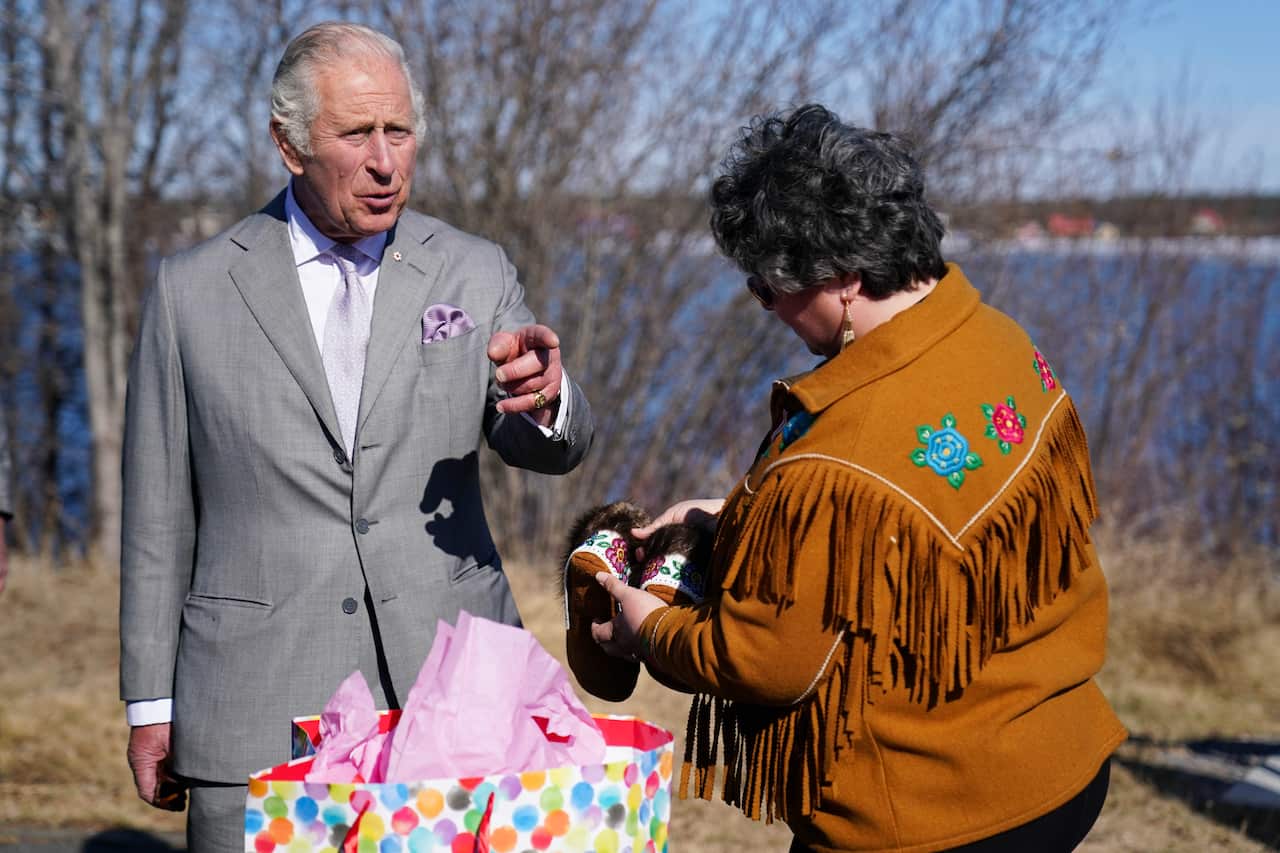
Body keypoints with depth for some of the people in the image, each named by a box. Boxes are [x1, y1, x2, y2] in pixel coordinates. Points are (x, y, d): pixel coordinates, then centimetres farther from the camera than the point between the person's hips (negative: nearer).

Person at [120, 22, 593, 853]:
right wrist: (151, 701, 6)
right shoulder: (193, 290, 3)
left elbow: (553, 447, -3)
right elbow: (159, 514, 6)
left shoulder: (475, 274, 6)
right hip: (258, 711, -1)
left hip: (448, 690, 1)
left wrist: (544, 396, -27)